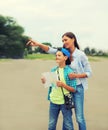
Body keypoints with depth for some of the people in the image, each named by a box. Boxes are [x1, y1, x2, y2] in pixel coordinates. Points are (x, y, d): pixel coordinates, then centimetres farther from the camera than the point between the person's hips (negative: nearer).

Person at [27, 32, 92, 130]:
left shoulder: (81, 55, -12)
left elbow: (89, 72, -7)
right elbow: (50, 50, -12)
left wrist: (76, 75, -21)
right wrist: (39, 44, -29)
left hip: (78, 88, -4)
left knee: (79, 117, 1)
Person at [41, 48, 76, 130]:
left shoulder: (69, 71, -11)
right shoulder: (53, 70, 4)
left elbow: (74, 89, -11)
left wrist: (63, 85, -24)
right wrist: (45, 82, -5)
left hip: (65, 102, -5)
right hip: (53, 101, 5)